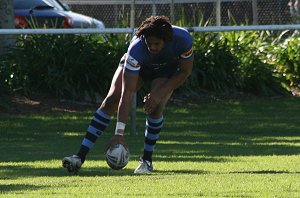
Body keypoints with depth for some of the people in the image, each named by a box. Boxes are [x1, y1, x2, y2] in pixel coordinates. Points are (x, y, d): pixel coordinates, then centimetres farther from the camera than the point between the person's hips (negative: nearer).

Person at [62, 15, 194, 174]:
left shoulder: (183, 40, -36)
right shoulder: (136, 49, -41)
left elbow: (185, 71, -16)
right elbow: (127, 93, -42)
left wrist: (160, 93, -29)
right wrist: (119, 133, -46)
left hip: (167, 68, 1)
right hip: (138, 65, -1)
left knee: (155, 106, -25)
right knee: (111, 101, -17)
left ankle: (147, 160, -7)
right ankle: (80, 157, -18)